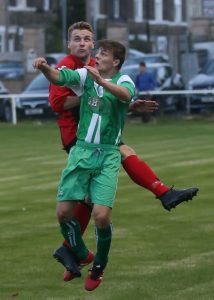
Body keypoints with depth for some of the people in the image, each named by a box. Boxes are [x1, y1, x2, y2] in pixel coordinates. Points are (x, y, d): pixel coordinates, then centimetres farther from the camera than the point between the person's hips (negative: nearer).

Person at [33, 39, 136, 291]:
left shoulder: (123, 80, -4)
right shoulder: (85, 75, 3)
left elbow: (126, 94, -28)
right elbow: (58, 77, -14)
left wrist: (101, 81, -45)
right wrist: (45, 67, -35)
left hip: (108, 156, -3)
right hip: (82, 150, 3)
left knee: (101, 215, -14)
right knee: (63, 212, -3)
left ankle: (99, 266, 13)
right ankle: (81, 256, 25)